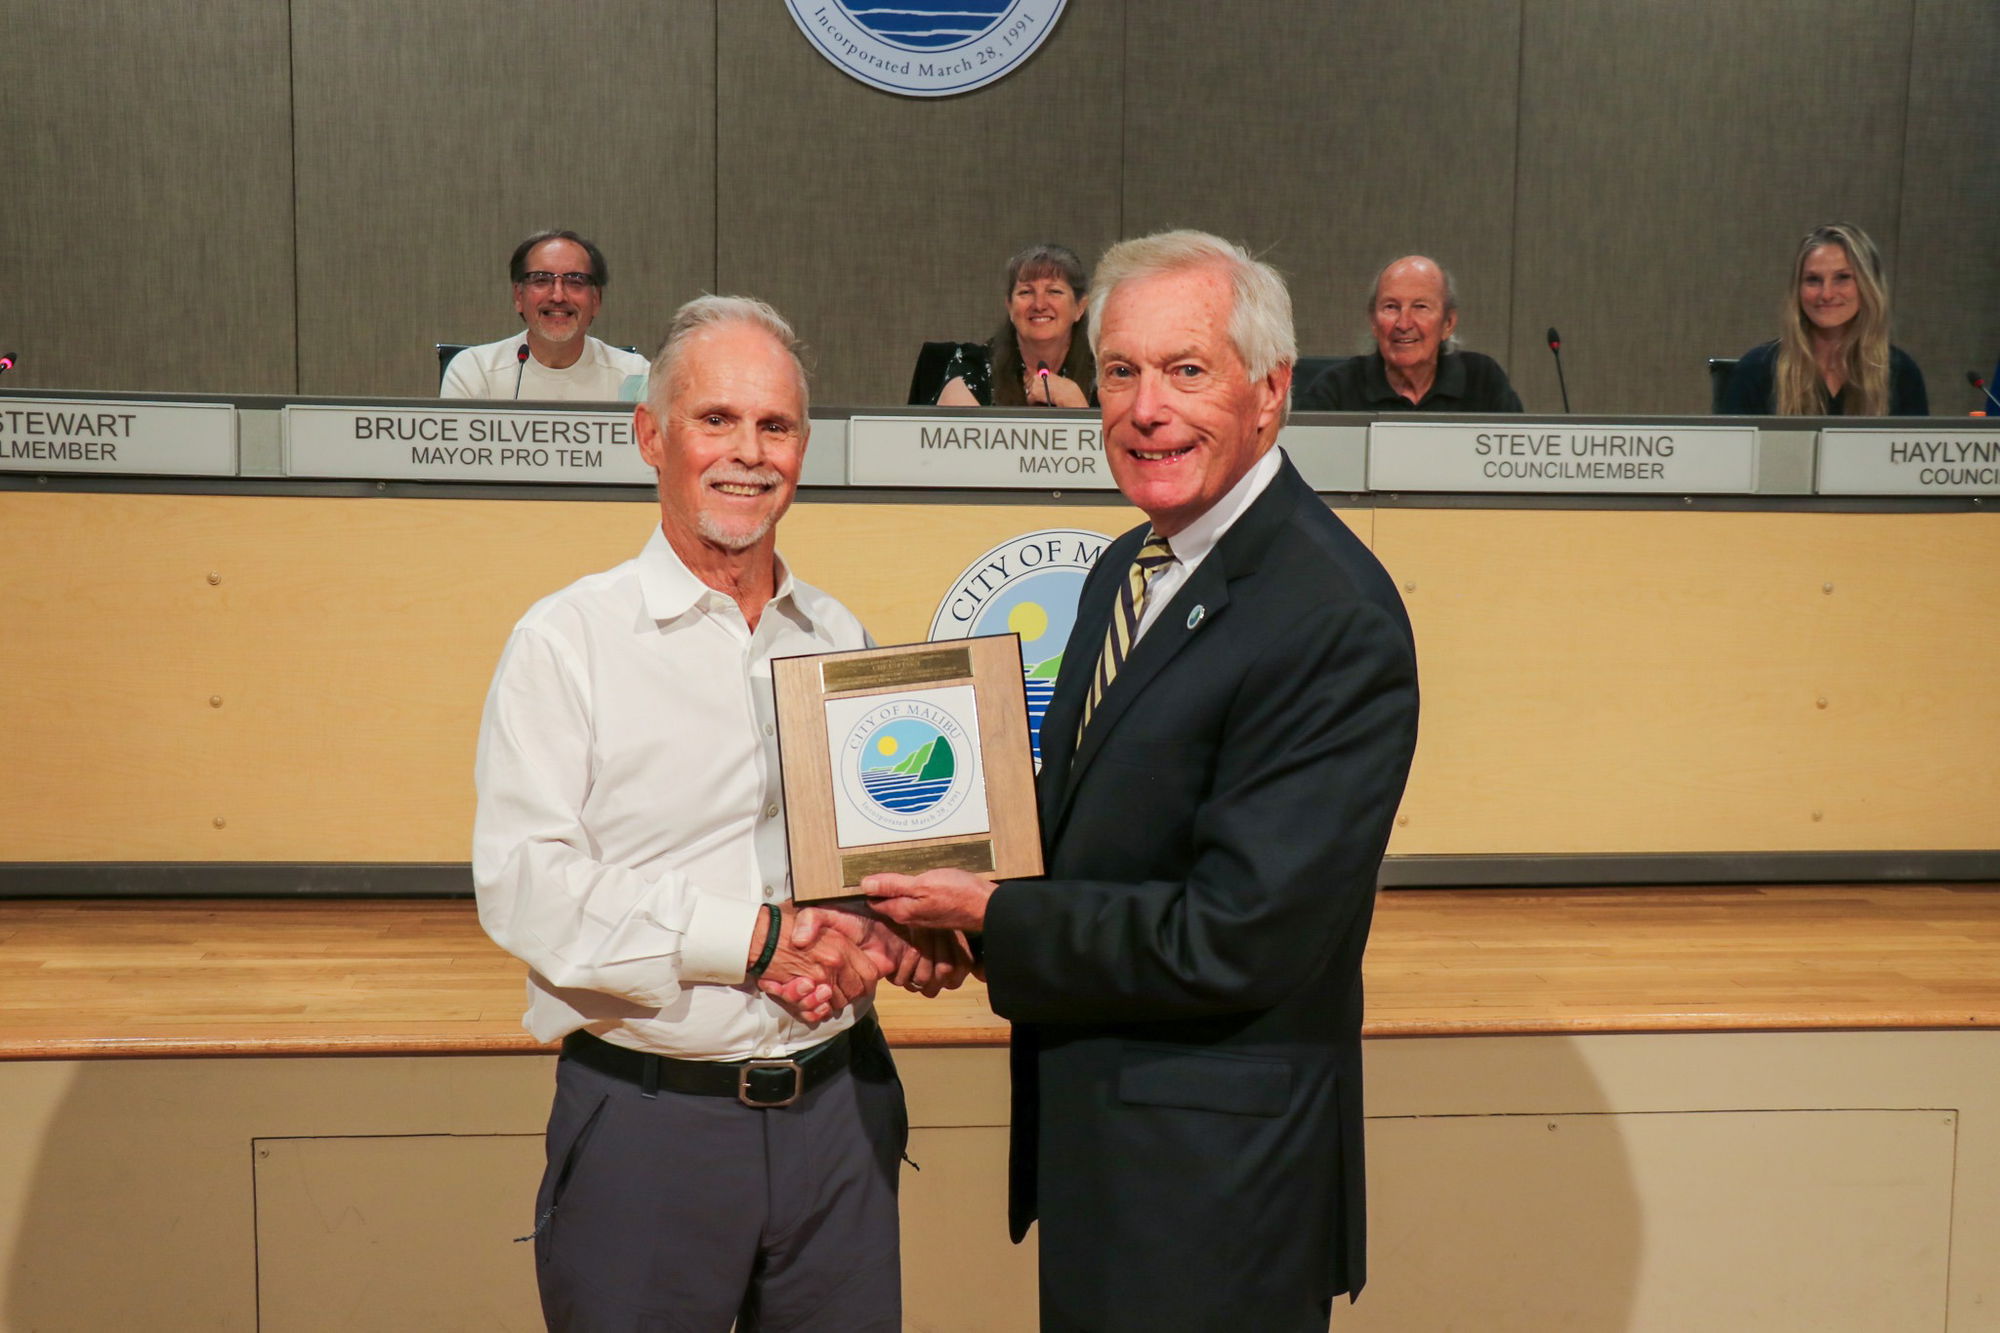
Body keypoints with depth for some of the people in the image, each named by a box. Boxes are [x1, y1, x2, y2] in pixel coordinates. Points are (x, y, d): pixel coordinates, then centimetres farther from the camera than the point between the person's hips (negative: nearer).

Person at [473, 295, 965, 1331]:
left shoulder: (841, 641, 11)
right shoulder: (567, 641, -5)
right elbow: (523, 886, -14)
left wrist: (893, 933, -6)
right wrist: (760, 936, -18)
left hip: (837, 1109, 5)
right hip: (646, 1121, -4)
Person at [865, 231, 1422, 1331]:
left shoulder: (1334, 622, -22)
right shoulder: (1127, 569, 7)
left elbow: (1232, 941, -25)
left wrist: (994, 919, -16)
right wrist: (955, 899, -4)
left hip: (1212, 1180, -8)